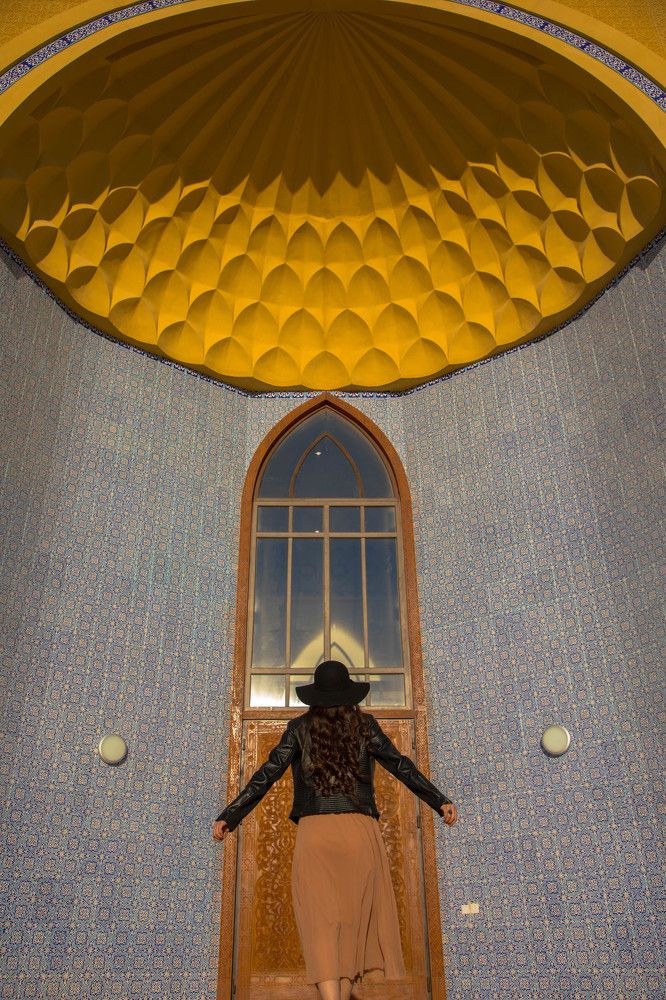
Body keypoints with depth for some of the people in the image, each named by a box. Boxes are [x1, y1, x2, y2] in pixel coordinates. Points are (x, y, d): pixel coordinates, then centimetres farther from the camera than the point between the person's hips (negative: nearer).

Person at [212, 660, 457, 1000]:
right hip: (360, 831, 1)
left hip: (315, 831, -1)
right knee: (355, 917, 13)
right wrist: (440, 801, 18)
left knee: (322, 920, -3)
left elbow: (266, 775, 3)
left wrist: (228, 816, 9)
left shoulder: (299, 728, 6)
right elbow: (402, 767, 10)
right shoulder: (365, 725, 8)